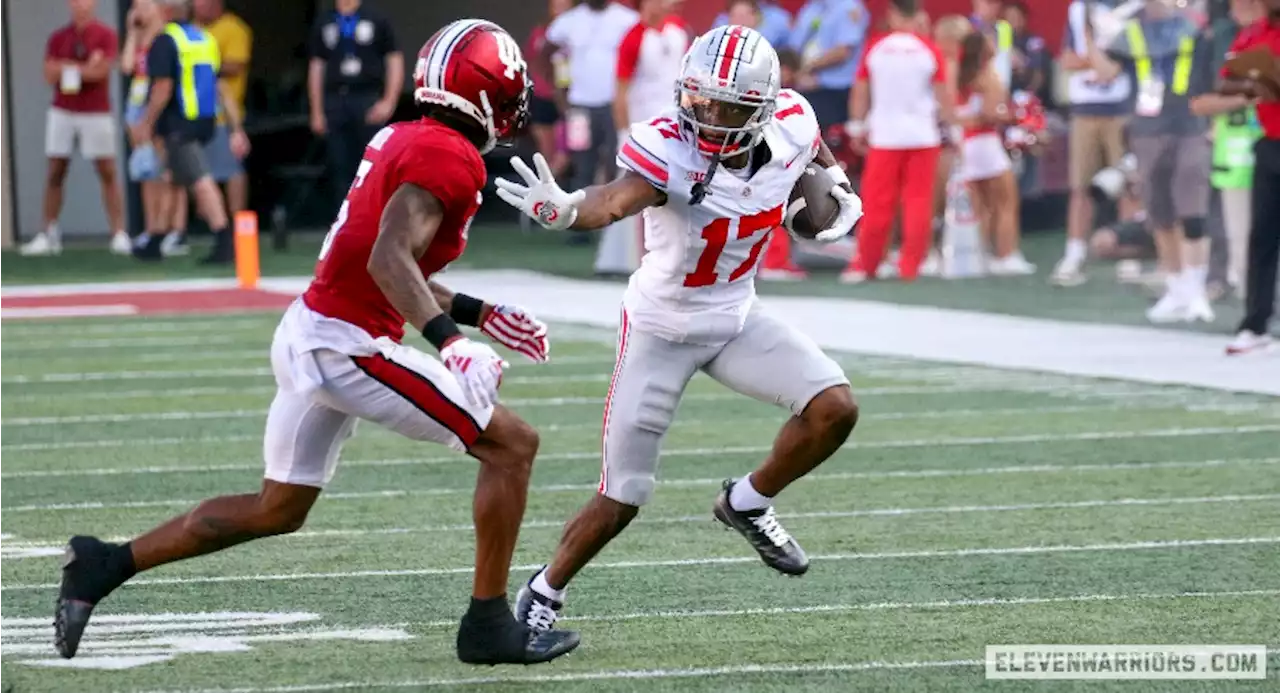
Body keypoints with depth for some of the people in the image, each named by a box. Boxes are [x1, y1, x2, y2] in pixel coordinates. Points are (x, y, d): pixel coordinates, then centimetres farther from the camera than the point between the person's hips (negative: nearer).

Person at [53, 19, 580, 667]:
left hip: (307, 331, 9)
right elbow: (389, 260, -28)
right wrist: (448, 339, -37)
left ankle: (106, 564, 20)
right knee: (511, 444, -3)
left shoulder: (402, 141, 15)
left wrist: (480, 314, 24)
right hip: (349, 346, -9)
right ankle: (489, 624, 0)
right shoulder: (449, 158, -14)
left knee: (277, 509, 22)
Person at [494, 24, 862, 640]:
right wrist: (565, 211, -72)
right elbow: (615, 201, -53)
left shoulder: (790, 125, -14)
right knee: (620, 501, 0)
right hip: (661, 328, -5)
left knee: (835, 408, -15)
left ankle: (748, 503, 11)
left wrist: (840, 190, 0)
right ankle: (543, 596, 24)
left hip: (736, 319, 5)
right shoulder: (669, 150, -31)